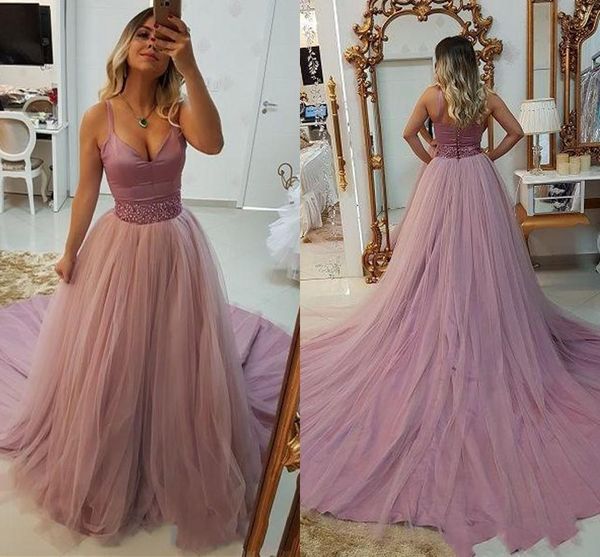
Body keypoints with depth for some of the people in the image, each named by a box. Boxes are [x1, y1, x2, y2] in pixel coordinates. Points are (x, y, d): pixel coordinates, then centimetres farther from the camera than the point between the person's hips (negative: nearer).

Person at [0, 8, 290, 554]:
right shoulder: (98, 117, -9)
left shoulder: (178, 111, -7)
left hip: (177, 247, 1)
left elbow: (213, 143, -29)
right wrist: (70, 252, 3)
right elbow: (87, 190, -1)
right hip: (120, 247, -1)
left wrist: (190, 68, -38)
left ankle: (174, 464, 40)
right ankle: (109, 469, 39)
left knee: (176, 358, 14)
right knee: (110, 362, 12)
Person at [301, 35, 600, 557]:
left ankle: (445, 339, 11)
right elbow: (516, 133, 2)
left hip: (441, 182, -2)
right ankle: (488, 335, 14)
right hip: (480, 182, 2)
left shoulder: (432, 96, -5)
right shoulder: (488, 97, -1)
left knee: (439, 265, 5)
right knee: (484, 263, 8)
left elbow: (409, 134, 3)